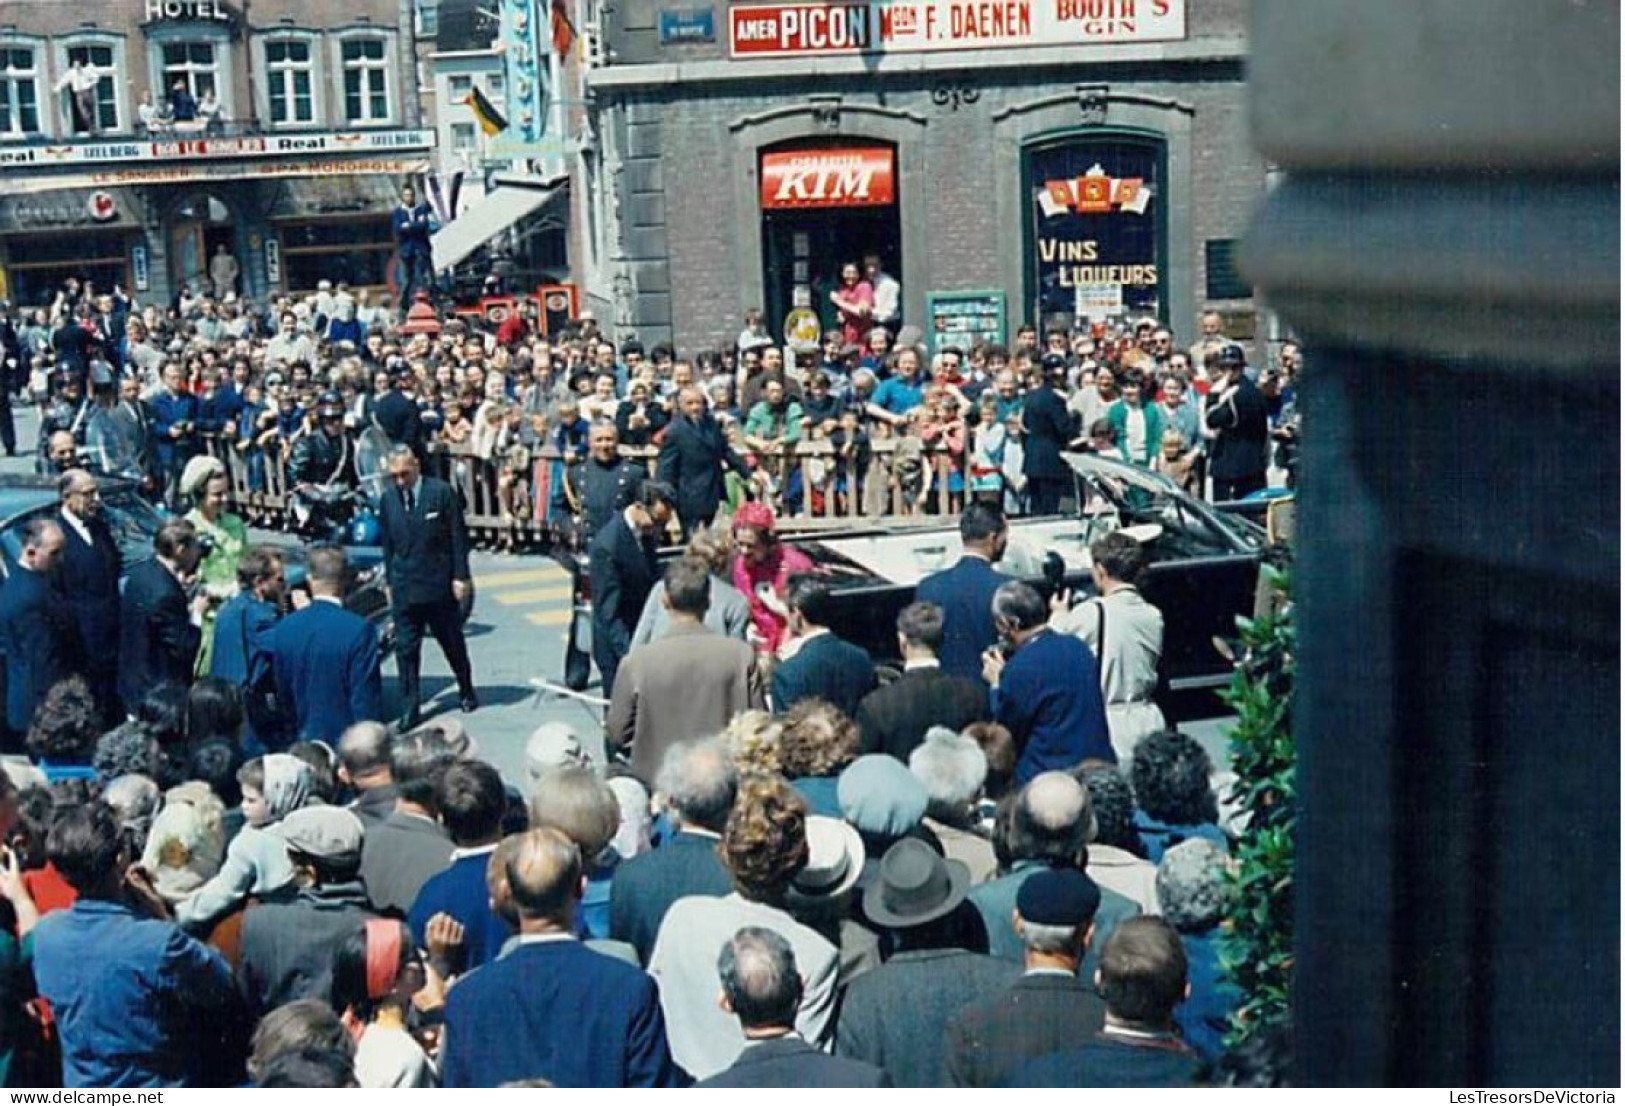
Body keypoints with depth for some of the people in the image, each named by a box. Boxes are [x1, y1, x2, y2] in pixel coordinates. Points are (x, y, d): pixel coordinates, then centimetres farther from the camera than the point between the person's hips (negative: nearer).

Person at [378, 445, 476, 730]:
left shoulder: (442, 493, -7)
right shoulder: (388, 500, 5)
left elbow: (458, 537, -5)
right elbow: (388, 543, 12)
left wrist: (460, 577, -8)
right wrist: (390, 581, 10)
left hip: (440, 586, -2)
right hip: (404, 587, 3)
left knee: (453, 643, 12)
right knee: (405, 648, 1)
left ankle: (467, 692, 31)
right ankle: (409, 709, 7)